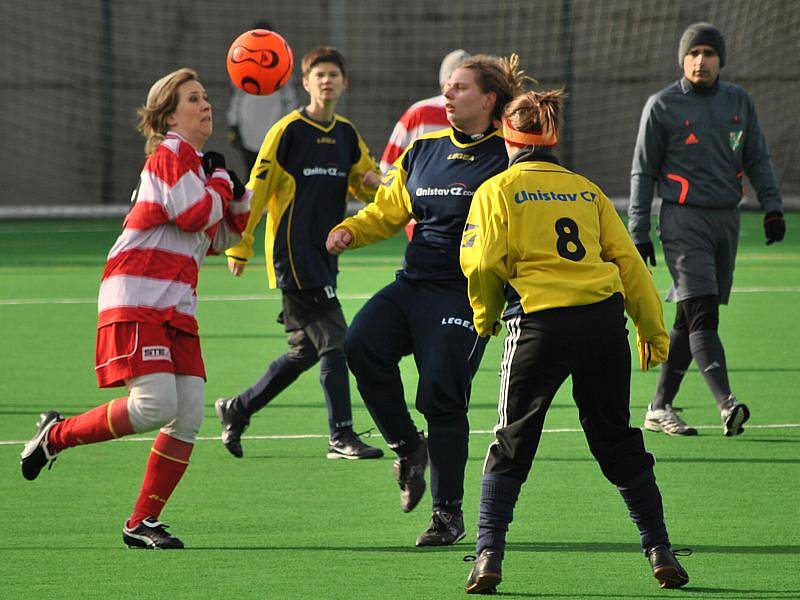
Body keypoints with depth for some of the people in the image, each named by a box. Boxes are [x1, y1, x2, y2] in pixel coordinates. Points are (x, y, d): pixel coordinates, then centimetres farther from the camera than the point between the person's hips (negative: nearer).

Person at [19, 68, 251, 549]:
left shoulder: (197, 163, 21)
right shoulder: (171, 154, -6)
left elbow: (219, 239, 29)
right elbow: (195, 216, -18)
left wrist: (238, 200, 12)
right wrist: (221, 179, -2)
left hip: (177, 308, 9)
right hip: (137, 298, -9)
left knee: (190, 415, -3)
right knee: (156, 405, -21)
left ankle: (143, 523, 5)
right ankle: (57, 435, 1)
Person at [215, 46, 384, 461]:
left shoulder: (347, 135, 13)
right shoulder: (289, 130, -7)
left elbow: (365, 186, 24)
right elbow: (257, 188, -7)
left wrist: (373, 183, -1)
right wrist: (240, 244, -9)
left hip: (324, 256, 7)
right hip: (292, 255, -7)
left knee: (305, 351, 10)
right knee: (333, 341, -12)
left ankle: (237, 410, 25)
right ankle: (342, 437, -7)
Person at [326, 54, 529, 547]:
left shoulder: (505, 158, -2)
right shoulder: (423, 152, 16)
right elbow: (388, 211, 22)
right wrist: (350, 232, 3)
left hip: (466, 291, -5)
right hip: (414, 283, 5)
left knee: (441, 394, -11)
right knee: (362, 343, -20)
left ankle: (449, 513, 4)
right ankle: (407, 447, 0)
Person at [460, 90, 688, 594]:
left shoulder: (498, 190, 4)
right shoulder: (586, 189, 16)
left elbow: (482, 263, -5)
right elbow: (627, 259, 12)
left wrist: (485, 317, 13)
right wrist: (652, 329, 16)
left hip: (541, 324, -3)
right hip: (604, 317, 3)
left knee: (512, 446, 7)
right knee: (618, 442, 14)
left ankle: (489, 557, -2)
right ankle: (661, 552, 14)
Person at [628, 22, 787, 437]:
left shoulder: (738, 102, 11)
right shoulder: (662, 106, -1)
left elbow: (757, 159, 17)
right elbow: (643, 172, 2)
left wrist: (772, 207, 4)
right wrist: (638, 233, -2)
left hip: (726, 218, 5)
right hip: (683, 220, -5)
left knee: (690, 319, 7)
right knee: (701, 316, -16)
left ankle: (659, 408, 13)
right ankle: (726, 404, -29)